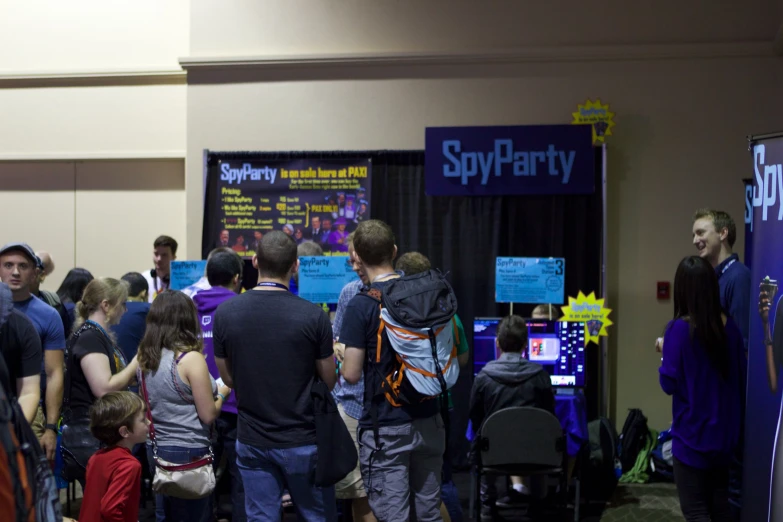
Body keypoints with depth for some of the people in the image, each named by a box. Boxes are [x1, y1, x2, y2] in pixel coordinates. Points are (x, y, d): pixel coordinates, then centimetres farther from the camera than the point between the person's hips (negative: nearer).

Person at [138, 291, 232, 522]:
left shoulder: (146, 358, 3)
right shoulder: (191, 358, -18)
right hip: (189, 452, -7)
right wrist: (221, 393, 4)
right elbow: (208, 415, -14)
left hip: (156, 449, 7)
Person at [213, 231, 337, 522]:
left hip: (252, 440, 2)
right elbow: (329, 381, -4)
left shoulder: (225, 313, -6)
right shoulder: (313, 316, -14)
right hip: (302, 440, -2)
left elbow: (227, 377, 5)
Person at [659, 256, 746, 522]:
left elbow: (669, 383, -14)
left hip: (692, 435, -5)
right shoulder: (729, 325, -2)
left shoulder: (680, 329, -18)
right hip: (724, 431, 6)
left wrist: (665, 354, 3)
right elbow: (742, 377, 7)